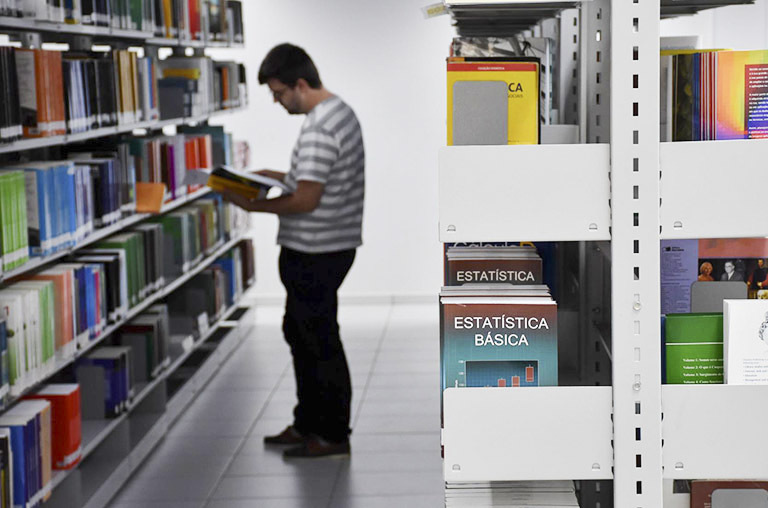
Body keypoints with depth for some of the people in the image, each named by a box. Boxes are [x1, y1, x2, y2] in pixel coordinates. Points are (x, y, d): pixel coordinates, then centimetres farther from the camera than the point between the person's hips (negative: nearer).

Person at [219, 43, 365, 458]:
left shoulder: (318, 131, -23)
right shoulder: (341, 112, 10)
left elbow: (306, 200, -25)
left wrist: (253, 204, -14)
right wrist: (279, 177, 14)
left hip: (314, 253, -11)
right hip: (333, 246, 11)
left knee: (318, 340, 0)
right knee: (299, 332, 19)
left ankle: (333, 435, 11)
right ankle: (307, 423, 29)